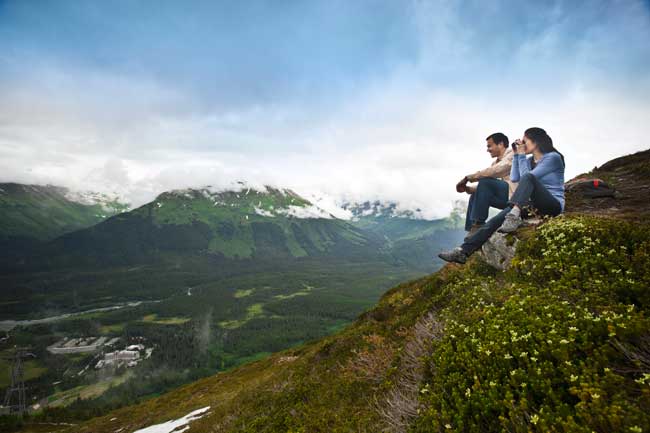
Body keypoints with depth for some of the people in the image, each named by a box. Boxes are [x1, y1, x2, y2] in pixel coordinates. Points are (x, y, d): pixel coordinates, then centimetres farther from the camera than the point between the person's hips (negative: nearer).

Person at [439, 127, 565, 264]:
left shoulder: (553, 157, -4)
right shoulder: (530, 160, 19)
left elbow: (526, 176, -14)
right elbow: (514, 178, 5)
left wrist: (522, 155, -6)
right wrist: (516, 155, 8)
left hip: (554, 205, -6)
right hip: (535, 206, 6)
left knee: (528, 177, -32)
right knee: (500, 217, -20)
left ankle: (514, 216, -52)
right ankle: (464, 251, -32)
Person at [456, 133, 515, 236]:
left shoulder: (512, 154, -8)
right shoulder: (496, 162, 17)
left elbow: (493, 171, -24)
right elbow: (484, 185, 13)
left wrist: (467, 178, -15)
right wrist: (467, 188, -5)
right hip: (506, 196, 9)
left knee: (485, 182, -23)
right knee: (475, 196, 7)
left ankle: (478, 225, -19)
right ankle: (472, 232, 0)